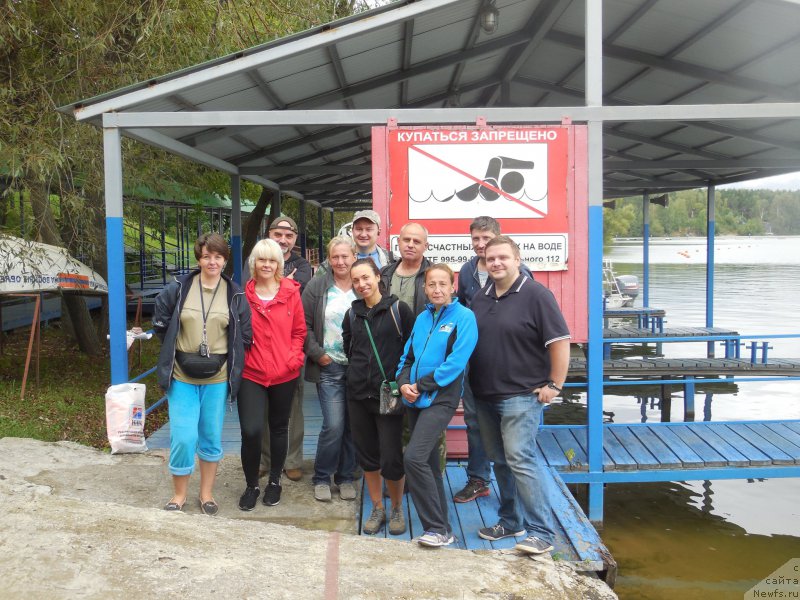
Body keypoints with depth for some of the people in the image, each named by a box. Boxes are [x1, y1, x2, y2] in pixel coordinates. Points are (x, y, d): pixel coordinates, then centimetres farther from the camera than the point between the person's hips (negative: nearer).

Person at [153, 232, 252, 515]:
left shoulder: (235, 295, 0)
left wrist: (225, 359, 1)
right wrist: (176, 352, 5)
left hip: (217, 378, 1)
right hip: (182, 376, -1)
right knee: (183, 437, -4)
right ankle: (179, 494, 17)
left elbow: (244, 335, 5)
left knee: (212, 437, 11)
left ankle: (207, 494, 27)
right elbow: (160, 322, 7)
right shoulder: (178, 288, -2)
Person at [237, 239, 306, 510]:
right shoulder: (243, 294, -1)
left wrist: (294, 358, -7)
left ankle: (274, 481, 34)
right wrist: (240, 359, -5)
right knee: (250, 430, -11)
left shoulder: (291, 293, -1)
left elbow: (299, 331, 4)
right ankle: (251, 485, 12)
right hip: (251, 373, -1)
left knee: (279, 427, 15)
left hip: (284, 374, 1)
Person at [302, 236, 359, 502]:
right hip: (328, 367, -2)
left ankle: (345, 477, 25)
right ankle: (321, 478, 13)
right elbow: (304, 325, 1)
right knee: (334, 425, -7)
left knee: (352, 425, 7)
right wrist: (317, 354, -7)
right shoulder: (317, 287, 0)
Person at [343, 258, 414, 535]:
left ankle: (397, 509, 19)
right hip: (358, 394, 5)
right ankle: (377, 509, 26)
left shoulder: (398, 309, -6)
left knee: (391, 459, -4)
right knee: (366, 453, 10)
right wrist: (359, 373, 14)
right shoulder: (352, 314, 8)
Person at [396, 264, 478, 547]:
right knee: (428, 462, 12)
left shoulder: (464, 317, -6)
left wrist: (420, 385, -14)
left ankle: (438, 529, -7)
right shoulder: (423, 318, 13)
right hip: (415, 400, 7)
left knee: (414, 457, -18)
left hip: (441, 398, -7)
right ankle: (440, 526, 25)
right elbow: (407, 356, 15)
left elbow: (456, 362, -15)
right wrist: (403, 383, -4)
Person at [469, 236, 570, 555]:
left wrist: (554, 385, -13)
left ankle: (541, 532, -5)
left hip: (521, 395, -7)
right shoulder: (480, 299, 11)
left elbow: (560, 341, -12)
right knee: (500, 460, 14)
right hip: (485, 396, 7)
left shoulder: (536, 295, -10)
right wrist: (470, 383, 14)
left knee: (520, 459, -13)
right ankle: (510, 521, 27)